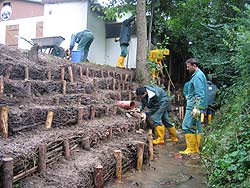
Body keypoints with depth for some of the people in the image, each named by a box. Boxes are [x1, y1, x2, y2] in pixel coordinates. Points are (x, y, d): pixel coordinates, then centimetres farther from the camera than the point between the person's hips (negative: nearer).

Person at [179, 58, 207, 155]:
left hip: (194, 106, -10)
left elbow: (200, 94, -21)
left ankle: (190, 149, -4)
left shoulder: (197, 76, -14)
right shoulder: (198, 75, 18)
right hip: (196, 106, 10)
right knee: (196, 127, 12)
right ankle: (196, 148, 17)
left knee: (187, 126, -8)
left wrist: (196, 107, -24)